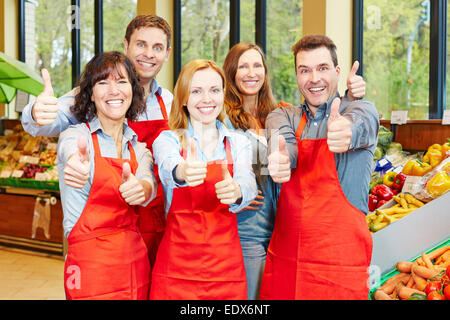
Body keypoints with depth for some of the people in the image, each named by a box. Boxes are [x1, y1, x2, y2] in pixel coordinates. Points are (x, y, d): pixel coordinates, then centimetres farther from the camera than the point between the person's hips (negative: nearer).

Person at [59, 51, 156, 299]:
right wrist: (78, 165, -54)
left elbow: (149, 185, -11)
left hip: (136, 261, 5)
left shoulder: (138, 146, 9)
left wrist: (141, 188, -36)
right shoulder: (75, 136, -5)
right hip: (91, 263, -4)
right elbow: (71, 151, -29)